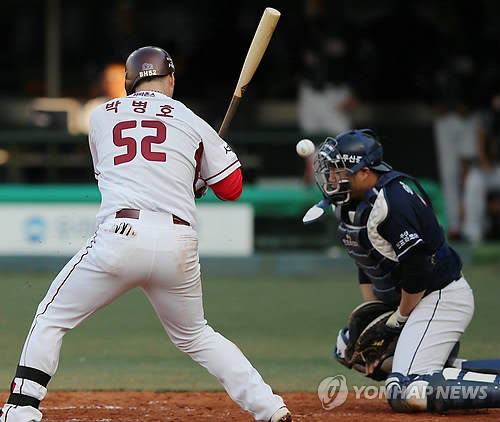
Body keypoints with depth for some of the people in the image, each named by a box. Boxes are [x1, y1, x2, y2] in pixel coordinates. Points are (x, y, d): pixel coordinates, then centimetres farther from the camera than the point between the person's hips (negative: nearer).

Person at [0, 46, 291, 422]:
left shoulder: (102, 116, 17)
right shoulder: (193, 123, 15)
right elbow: (231, 188, 17)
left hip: (121, 234, -2)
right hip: (179, 243, 2)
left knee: (51, 320, 12)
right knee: (195, 336, 23)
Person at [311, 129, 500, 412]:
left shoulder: (393, 201, -22)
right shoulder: (351, 204, 10)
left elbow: (417, 269, -24)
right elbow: (368, 267, 18)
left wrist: (398, 320, -13)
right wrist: (372, 316, 8)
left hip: (443, 298, -11)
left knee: (407, 395, -23)